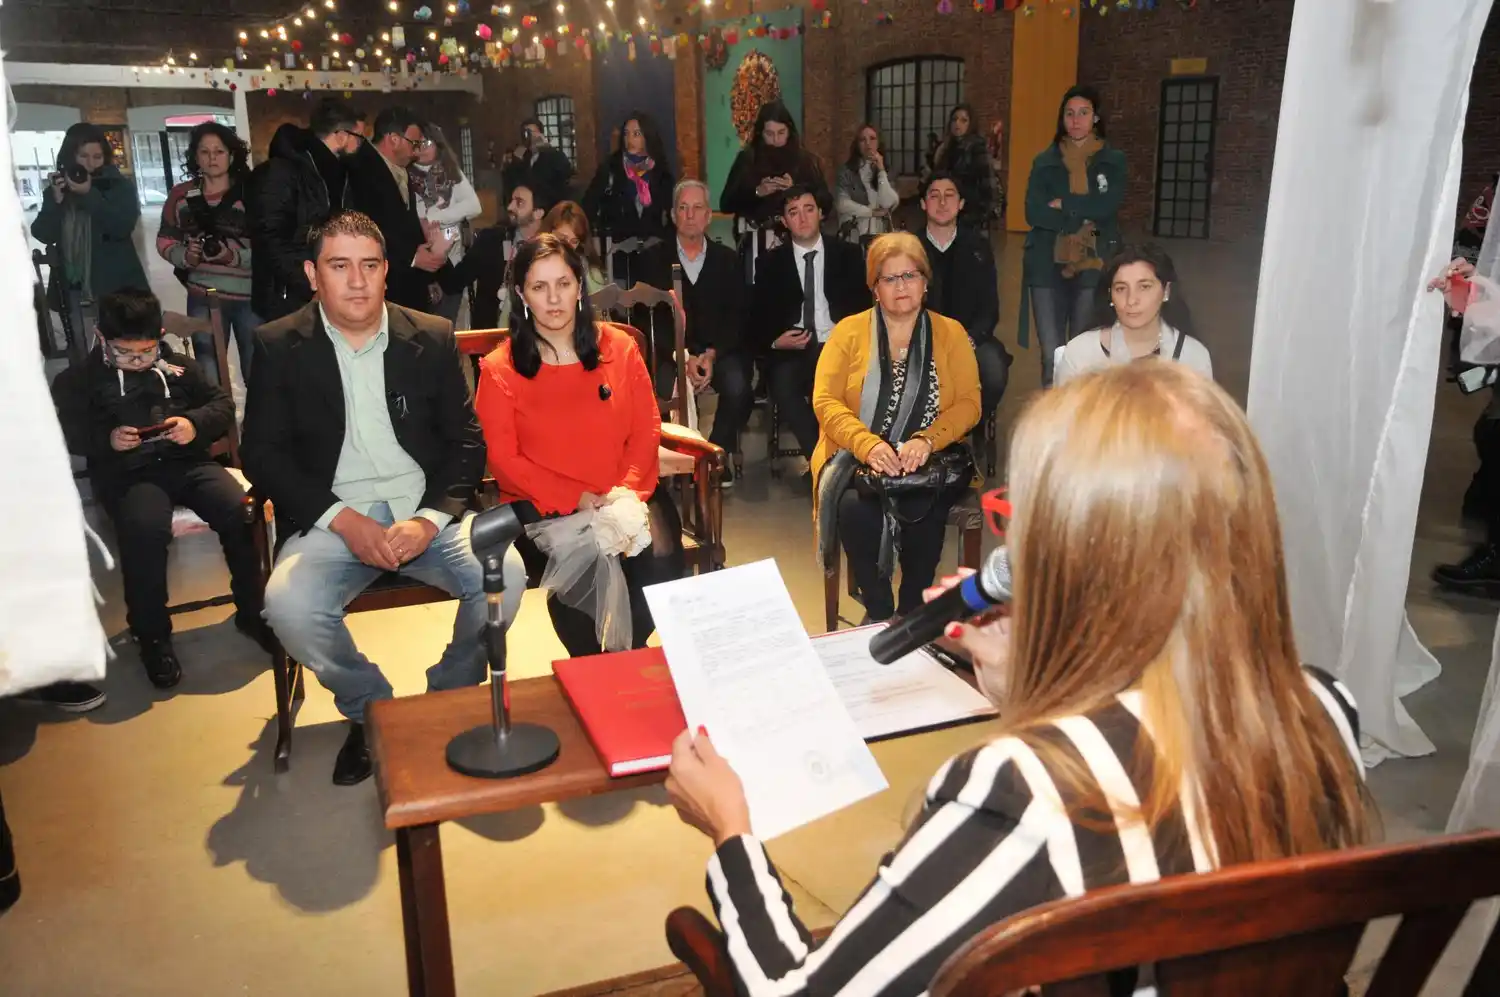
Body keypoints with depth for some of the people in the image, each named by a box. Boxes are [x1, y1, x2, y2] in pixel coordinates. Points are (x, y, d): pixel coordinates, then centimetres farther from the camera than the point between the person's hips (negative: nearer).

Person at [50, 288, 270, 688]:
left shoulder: (180, 366, 18)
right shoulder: (80, 379, 13)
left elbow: (223, 404, 14)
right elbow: (64, 433, 8)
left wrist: (196, 423, -7)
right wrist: (107, 438, -12)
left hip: (188, 462, 2)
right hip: (127, 473, -2)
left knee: (241, 513, -27)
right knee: (145, 530, -35)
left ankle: (253, 612, -8)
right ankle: (152, 634, -17)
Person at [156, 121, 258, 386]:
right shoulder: (181, 195, 5)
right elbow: (165, 240, 12)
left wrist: (235, 257, -22)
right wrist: (185, 255, -8)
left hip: (251, 297, -2)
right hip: (203, 298, 3)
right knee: (208, 378, 11)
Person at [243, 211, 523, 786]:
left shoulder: (433, 338, 7)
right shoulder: (279, 346, 5)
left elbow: (467, 442, 5)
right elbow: (262, 454, 0)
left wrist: (429, 519, -13)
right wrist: (343, 520, -14)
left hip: (427, 511, 1)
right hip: (332, 517, 0)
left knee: (503, 574, -26)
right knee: (289, 606, -30)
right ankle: (371, 711, 1)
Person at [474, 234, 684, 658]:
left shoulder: (619, 347, 8)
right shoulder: (499, 369, 1)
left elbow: (647, 429, 6)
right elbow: (503, 459, -4)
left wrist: (628, 490, -12)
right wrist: (574, 499, -15)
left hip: (623, 498, 2)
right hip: (543, 507, -2)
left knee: (659, 550, -26)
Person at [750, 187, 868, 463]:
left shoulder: (848, 255, 12)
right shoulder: (771, 263, 11)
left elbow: (864, 304, 9)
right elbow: (758, 317, 10)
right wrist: (774, 341, -11)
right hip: (792, 351, 0)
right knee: (782, 381, -34)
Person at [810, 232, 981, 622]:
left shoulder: (950, 333, 10)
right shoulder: (849, 331, 7)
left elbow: (968, 403, 0)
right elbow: (825, 402, -3)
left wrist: (926, 441, -20)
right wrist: (868, 445, -21)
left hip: (930, 459, 0)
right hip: (857, 457, 0)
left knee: (922, 508, -32)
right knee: (855, 506, -32)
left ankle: (912, 611, -10)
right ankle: (878, 612, -12)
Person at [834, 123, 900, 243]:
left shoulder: (885, 170, 8)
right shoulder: (847, 170, -1)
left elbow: (889, 204, -8)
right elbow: (842, 204, -12)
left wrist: (881, 170, -9)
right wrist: (873, 212, -6)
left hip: (880, 235, 2)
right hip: (853, 236, -2)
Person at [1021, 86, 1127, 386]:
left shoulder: (1113, 160, 8)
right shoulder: (1044, 161, 8)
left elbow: (1106, 207, -10)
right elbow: (1034, 214, -6)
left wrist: (1062, 204, -5)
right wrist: (1084, 221, -10)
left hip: (1093, 266, 0)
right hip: (1048, 264, 0)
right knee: (1052, 356, -5)